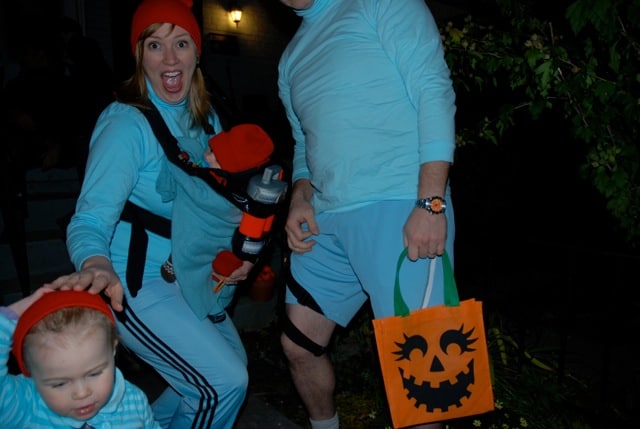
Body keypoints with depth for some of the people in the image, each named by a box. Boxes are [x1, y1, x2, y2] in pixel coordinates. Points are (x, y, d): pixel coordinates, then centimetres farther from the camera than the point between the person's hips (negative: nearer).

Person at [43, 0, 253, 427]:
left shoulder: (206, 118, 4)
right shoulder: (126, 122, -19)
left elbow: (213, 200, 13)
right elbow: (89, 221, -25)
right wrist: (96, 267, -46)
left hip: (187, 278, 8)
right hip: (137, 284, -8)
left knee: (233, 362, 20)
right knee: (224, 383, -14)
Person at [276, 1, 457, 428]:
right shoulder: (292, 57, 21)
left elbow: (434, 91, -9)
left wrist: (431, 203, -19)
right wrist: (300, 196, 5)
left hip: (399, 210, -7)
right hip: (326, 220, 7)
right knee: (298, 345, 14)